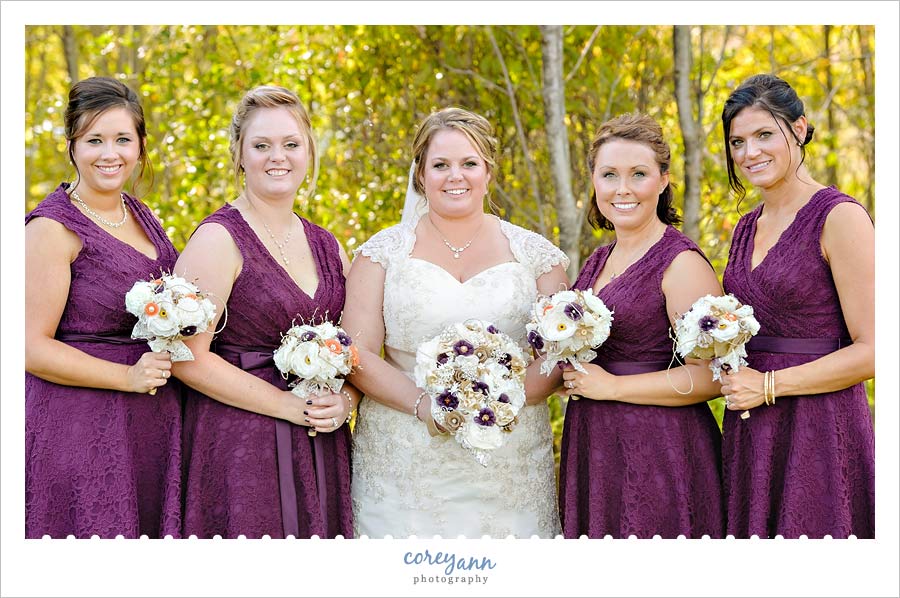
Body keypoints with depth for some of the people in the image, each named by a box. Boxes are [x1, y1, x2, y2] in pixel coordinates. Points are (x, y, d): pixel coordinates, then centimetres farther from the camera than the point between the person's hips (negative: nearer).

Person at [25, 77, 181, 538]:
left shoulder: (140, 215, 12)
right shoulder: (53, 228, -10)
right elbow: (32, 347, -15)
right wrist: (127, 377, -20)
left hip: (154, 427, 7)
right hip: (80, 427, -7)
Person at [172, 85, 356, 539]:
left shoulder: (326, 246, 11)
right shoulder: (219, 239, -8)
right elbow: (189, 358, -16)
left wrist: (345, 401, -4)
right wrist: (288, 405, -15)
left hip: (322, 448, 6)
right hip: (240, 445, -6)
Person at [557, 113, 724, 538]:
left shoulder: (682, 263, -12)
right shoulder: (597, 262, 12)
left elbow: (713, 375, -20)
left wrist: (611, 386, -16)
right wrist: (571, 375, 5)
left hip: (658, 453, -7)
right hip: (592, 451, 7)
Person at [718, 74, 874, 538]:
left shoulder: (840, 217, -10)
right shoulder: (747, 228, 12)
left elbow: (870, 351, -14)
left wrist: (768, 385, -13)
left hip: (819, 430, -7)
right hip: (750, 431, 7)